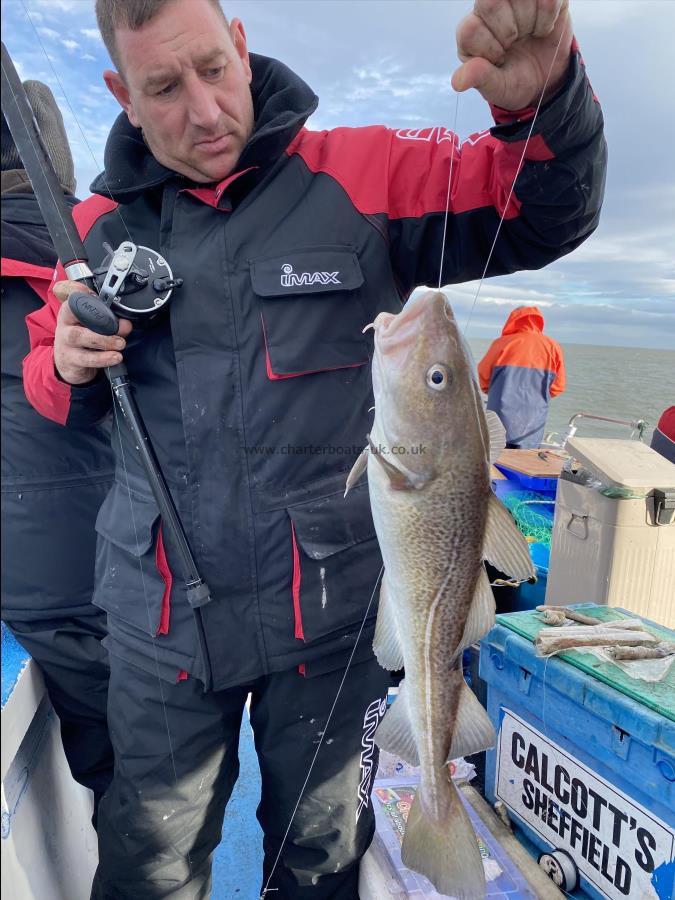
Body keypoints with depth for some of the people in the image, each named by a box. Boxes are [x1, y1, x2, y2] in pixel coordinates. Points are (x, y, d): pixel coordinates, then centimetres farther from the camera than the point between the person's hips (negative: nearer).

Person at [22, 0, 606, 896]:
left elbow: (547, 213, -7)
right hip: (160, 615, 2)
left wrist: (541, 99, -27)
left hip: (331, 610, -1)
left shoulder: (358, 175, -5)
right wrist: (70, 365, -8)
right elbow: (49, 383, 16)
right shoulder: (101, 225, 4)